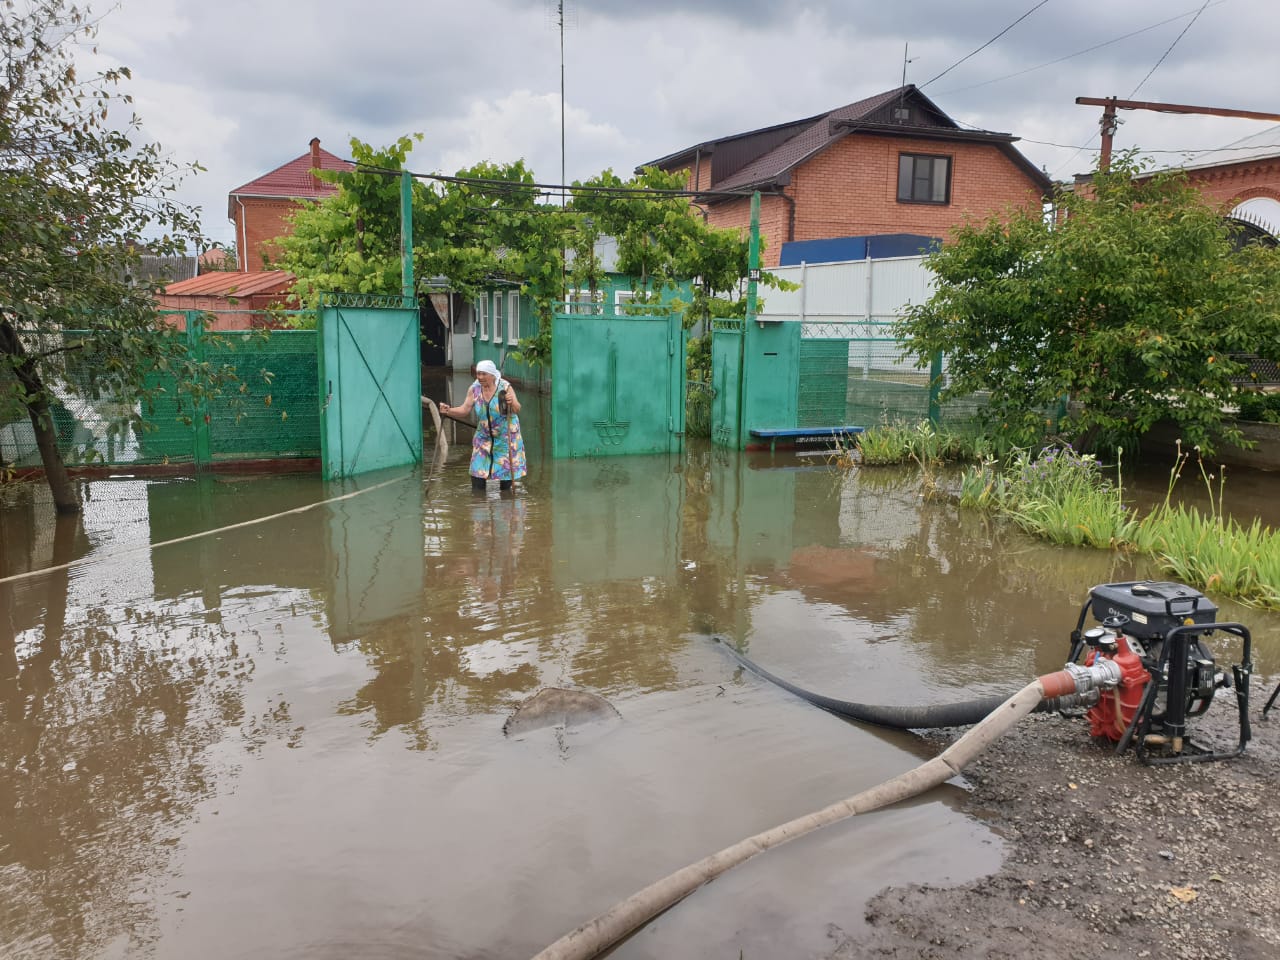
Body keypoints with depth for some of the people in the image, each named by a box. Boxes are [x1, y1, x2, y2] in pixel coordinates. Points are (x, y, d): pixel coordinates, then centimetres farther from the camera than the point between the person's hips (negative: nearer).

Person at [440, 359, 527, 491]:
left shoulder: (505, 387, -15)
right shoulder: (474, 389, -5)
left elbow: (517, 410, -21)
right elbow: (464, 409, -8)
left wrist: (512, 403, -43)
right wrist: (448, 411, -26)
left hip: (506, 436, -3)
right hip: (484, 435, 3)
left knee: (506, 468, 4)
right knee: (477, 470, -4)